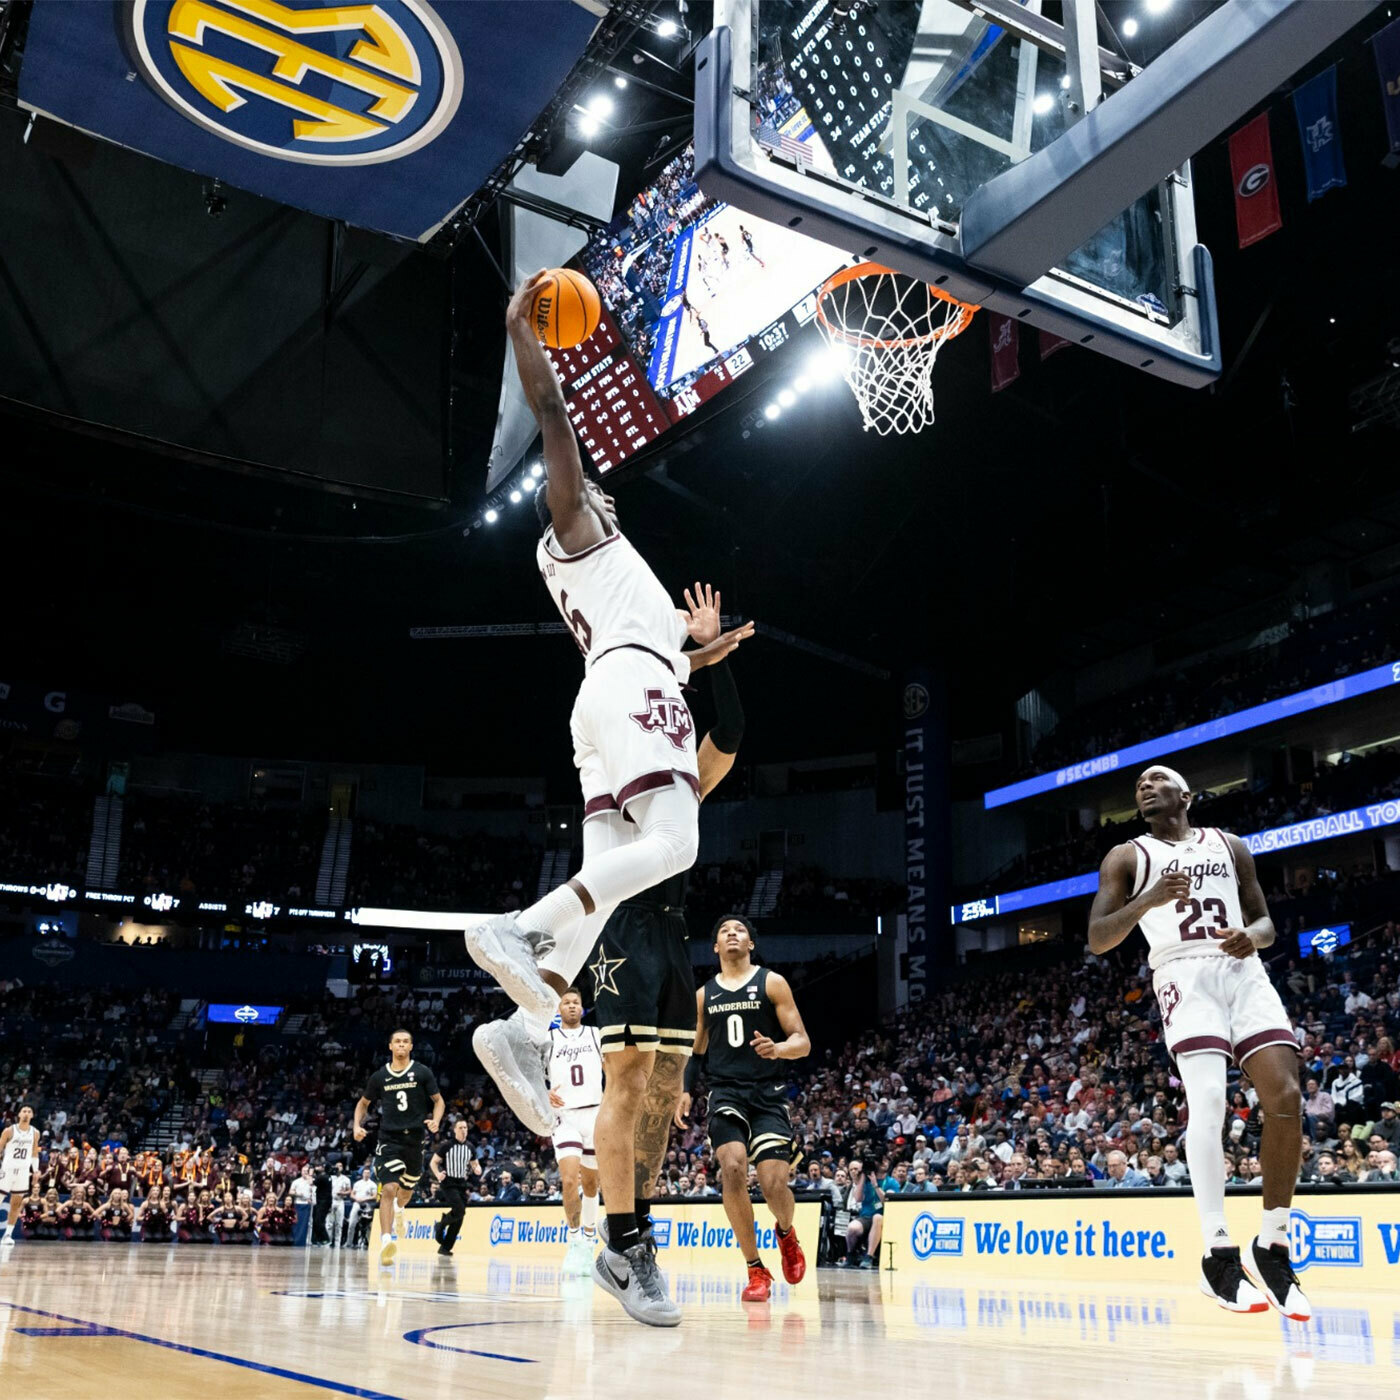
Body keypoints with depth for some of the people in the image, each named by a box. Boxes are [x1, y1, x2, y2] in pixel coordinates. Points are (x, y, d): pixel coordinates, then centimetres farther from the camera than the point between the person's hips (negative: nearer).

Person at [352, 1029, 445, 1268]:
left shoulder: (422, 1073, -1)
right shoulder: (379, 1076, 4)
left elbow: (438, 1101, 5)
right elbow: (363, 1103, 17)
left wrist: (435, 1120, -15)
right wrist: (357, 1125, 1)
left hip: (415, 1138, 1)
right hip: (388, 1139, -1)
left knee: (406, 1190, 17)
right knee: (389, 1189, -18)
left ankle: (397, 1210, 52)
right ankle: (386, 1240, -20)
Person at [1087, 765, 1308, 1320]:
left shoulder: (1231, 846, 19)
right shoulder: (1127, 857, 10)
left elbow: (1264, 920, 21)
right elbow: (1097, 940, 1)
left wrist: (1252, 935, -4)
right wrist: (1148, 900, -16)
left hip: (1245, 972, 3)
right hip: (1185, 976, -3)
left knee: (1285, 1099, -10)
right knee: (1208, 1099, -21)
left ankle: (1272, 1247, 5)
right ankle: (1219, 1255, -15)